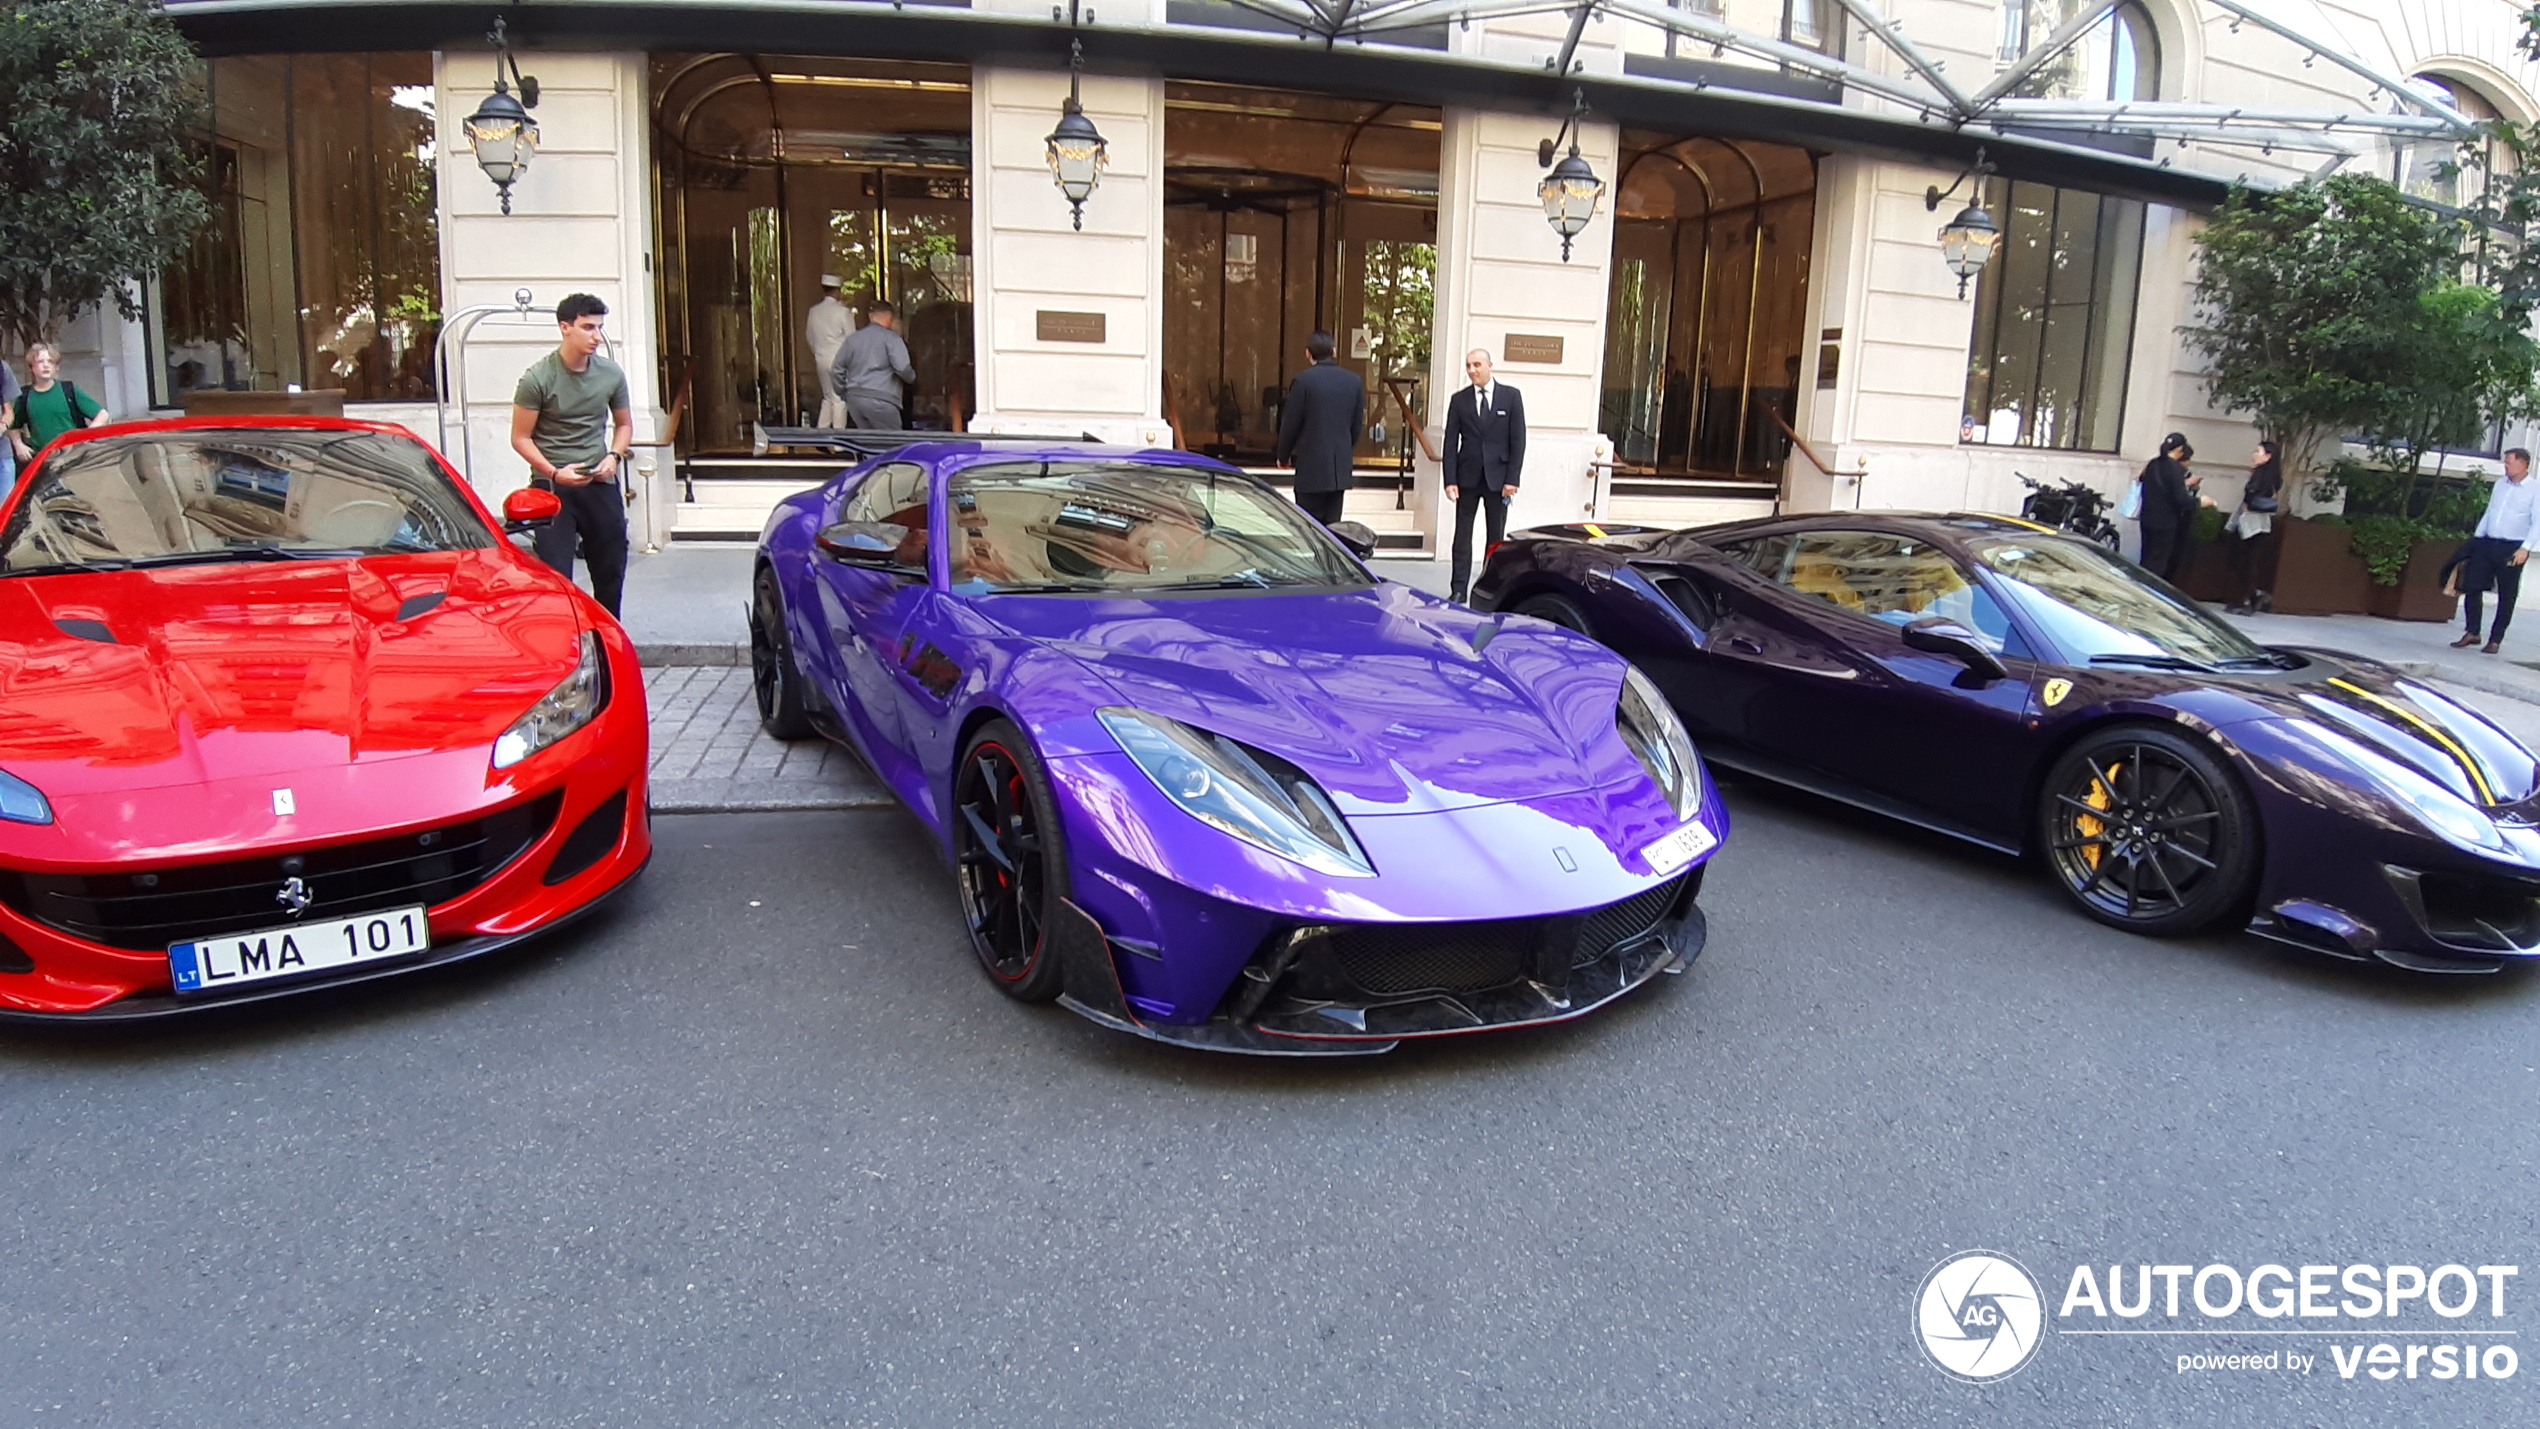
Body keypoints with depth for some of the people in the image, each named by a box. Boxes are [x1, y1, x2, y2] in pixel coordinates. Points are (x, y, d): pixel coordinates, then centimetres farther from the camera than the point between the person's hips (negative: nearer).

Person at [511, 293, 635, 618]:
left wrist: (614, 456, -3)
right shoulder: (537, 378, -9)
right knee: (555, 577, -7)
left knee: (611, 571, 10)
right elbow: (520, 438, -5)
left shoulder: (611, 374, 3)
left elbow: (624, 424, 16)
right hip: (551, 486, -4)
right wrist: (555, 472, -19)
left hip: (600, 484, 4)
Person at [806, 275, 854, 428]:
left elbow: (809, 336, 15)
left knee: (828, 397, 18)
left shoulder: (814, 311, 3)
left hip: (821, 359, 6)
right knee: (839, 400, 1)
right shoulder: (843, 312, -14)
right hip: (839, 360, -6)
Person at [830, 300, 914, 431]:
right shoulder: (890, 338, -3)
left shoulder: (852, 338, 14)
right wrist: (912, 377, 8)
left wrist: (843, 394, 25)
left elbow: (837, 370, 15)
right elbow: (902, 368, -13)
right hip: (879, 399, -6)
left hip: (854, 399, 6)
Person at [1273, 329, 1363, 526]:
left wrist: (1283, 456, 10)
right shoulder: (1354, 381, 4)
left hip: (1312, 467, -5)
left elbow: (1290, 424, -5)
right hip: (1341, 469, 5)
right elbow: (1357, 424, 10)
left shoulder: (1302, 380, -10)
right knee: (1331, 525, 10)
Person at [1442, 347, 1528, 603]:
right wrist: (1450, 480, -7)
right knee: (1463, 534, 3)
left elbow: (1518, 440, -1)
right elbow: (1451, 443, 2)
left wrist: (1512, 478, -8)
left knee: (1496, 536, 5)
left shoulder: (1511, 396, 1)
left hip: (1498, 477, -1)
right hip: (1468, 477, 1)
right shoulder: (1459, 399, 3)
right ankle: (1459, 589, 7)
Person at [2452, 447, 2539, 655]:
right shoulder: (2499, 485, 12)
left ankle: (2495, 640, 9)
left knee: (2506, 596, 2)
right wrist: (2477, 538, 14)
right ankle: (2471, 633, 8)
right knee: (2472, 586, -1)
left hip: (2512, 549, -5)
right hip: (2487, 544, 5)